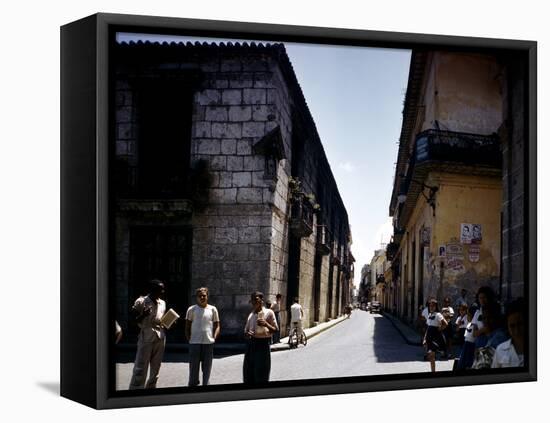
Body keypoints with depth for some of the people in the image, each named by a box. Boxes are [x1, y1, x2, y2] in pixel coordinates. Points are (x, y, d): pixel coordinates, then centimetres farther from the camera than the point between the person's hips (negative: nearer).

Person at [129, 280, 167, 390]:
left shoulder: (162, 303, 14)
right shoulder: (141, 301, -4)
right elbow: (135, 321, -3)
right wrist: (143, 315, -22)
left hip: (160, 338, 6)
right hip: (146, 338, -6)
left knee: (155, 369, 9)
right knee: (140, 369, -8)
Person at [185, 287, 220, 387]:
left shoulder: (213, 309, 7)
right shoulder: (192, 309, 4)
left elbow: (217, 325, 9)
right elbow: (187, 326, 7)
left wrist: (214, 338, -3)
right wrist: (189, 339, -2)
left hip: (209, 342, 1)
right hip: (194, 342, -1)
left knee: (207, 367, 7)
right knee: (193, 366, 2)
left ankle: (205, 384, 16)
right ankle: (192, 384, 10)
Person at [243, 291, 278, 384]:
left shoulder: (269, 313, -3)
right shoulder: (251, 315, 14)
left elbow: (276, 330, -3)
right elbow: (246, 330, 19)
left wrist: (266, 324, -21)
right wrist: (247, 334, -5)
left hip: (262, 344, -6)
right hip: (251, 344, 6)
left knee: (261, 376, -1)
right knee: (248, 374, 8)